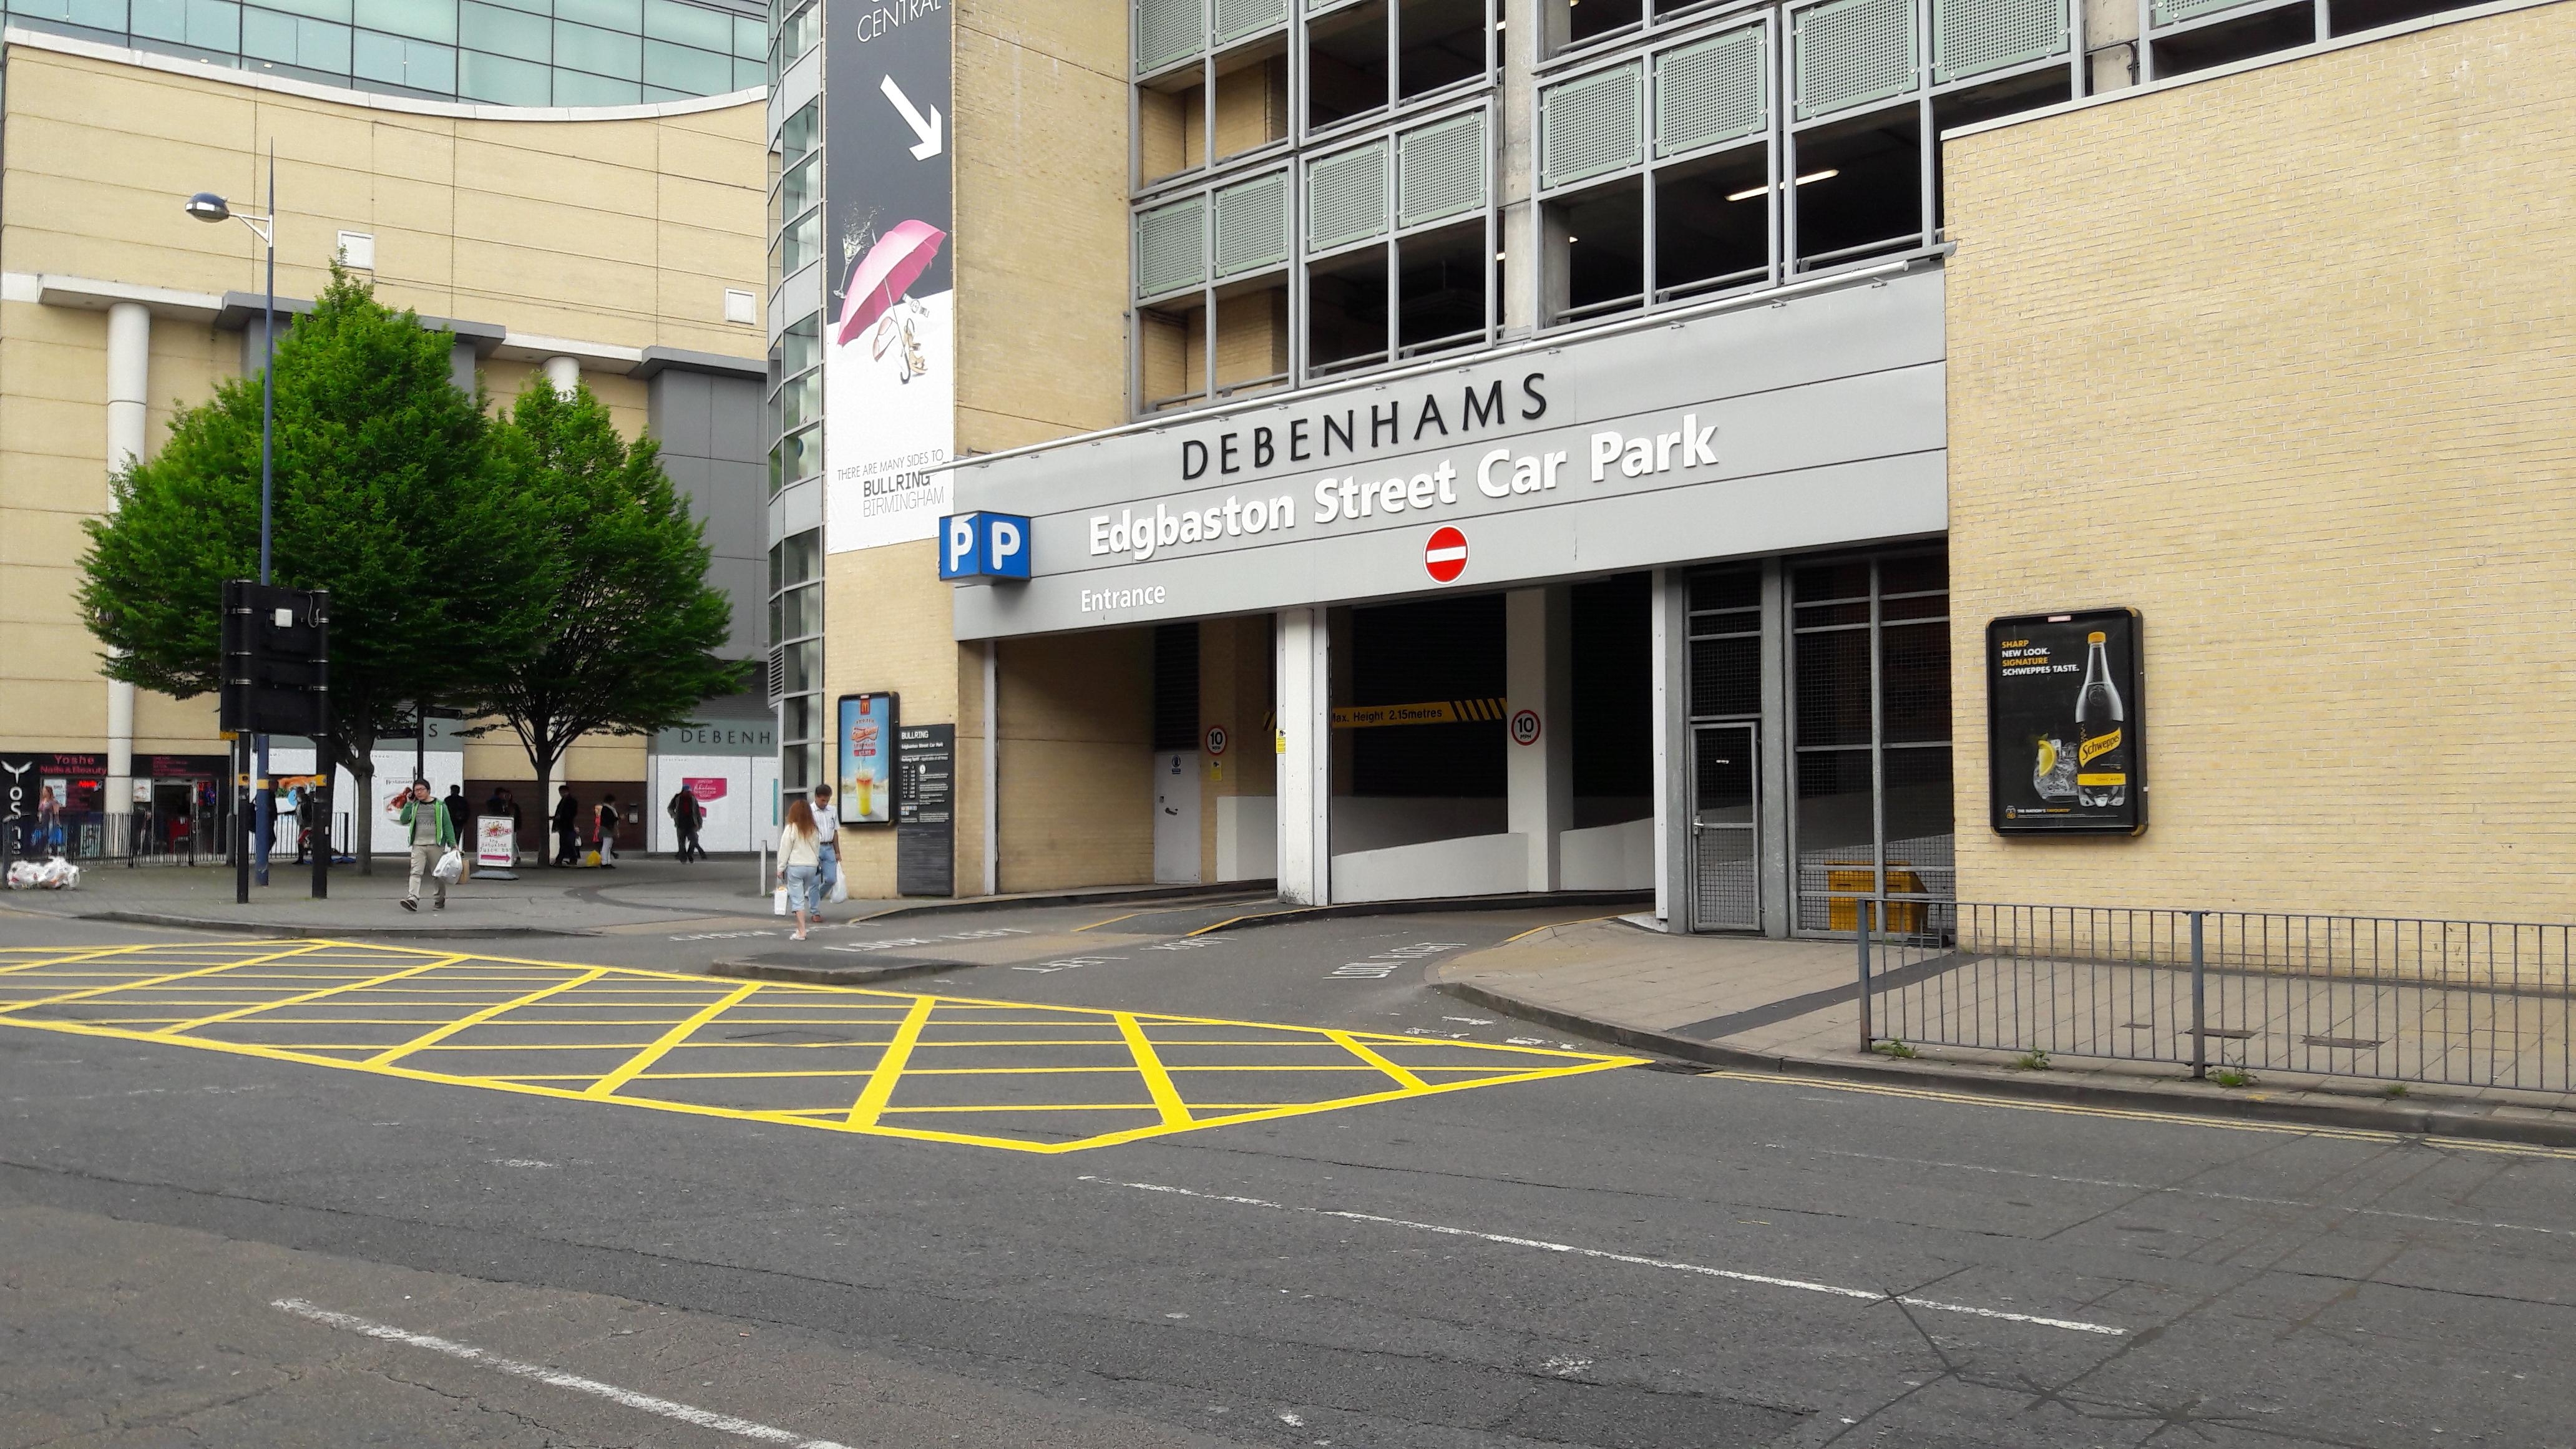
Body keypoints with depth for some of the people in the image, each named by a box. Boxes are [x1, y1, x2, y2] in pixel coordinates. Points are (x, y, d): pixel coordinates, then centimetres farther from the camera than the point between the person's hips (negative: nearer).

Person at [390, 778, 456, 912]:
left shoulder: (440, 805, 3)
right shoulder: (414, 806, 13)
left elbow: (448, 825, 2)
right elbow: (403, 820, 4)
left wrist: (453, 844, -3)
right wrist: (409, 803, 1)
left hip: (436, 845, -2)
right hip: (418, 845, 2)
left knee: (437, 874, 6)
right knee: (416, 872, -14)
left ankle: (441, 901, 18)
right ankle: (412, 899, -27)